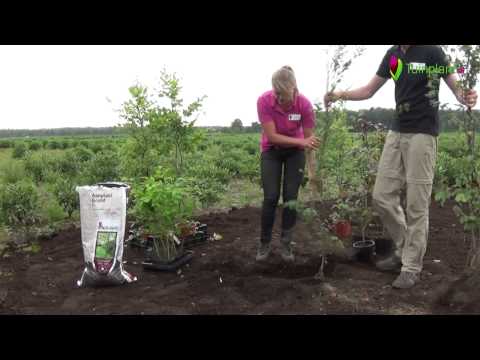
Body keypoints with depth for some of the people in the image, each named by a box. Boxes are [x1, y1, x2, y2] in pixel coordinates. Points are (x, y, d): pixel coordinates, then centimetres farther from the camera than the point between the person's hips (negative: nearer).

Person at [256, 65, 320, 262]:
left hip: (295, 152, 1)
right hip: (271, 150, 0)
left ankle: (286, 243, 9)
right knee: (271, 197, -8)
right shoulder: (264, 101, -27)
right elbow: (272, 136, -26)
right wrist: (301, 142, -35)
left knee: (291, 197, -6)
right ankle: (264, 243, 9)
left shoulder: (304, 104, -25)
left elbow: (309, 139, -17)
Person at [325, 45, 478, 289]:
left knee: (416, 205, -2)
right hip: (396, 132, 7)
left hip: (422, 134, -6)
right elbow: (369, 90, 14)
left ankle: (412, 267, 10)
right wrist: (341, 94, -1)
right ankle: (403, 250, 25)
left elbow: (456, 88, -7)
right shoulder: (392, 54, 10)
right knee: (382, 197, 6)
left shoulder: (432, 51, -7)